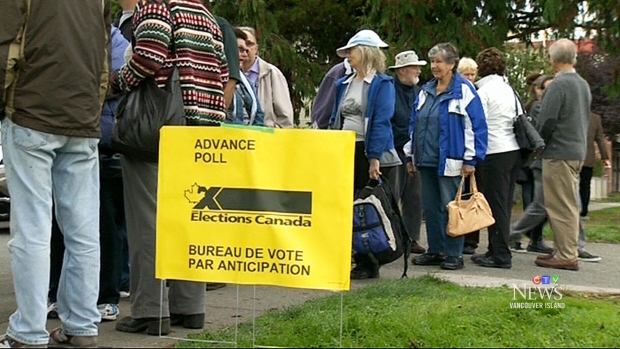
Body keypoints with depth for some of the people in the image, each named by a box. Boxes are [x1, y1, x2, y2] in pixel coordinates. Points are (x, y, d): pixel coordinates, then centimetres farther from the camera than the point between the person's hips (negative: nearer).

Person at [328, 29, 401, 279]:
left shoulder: (382, 84, -5)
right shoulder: (344, 84, 15)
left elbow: (381, 122, -13)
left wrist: (375, 158, -20)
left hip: (368, 152, -6)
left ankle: (368, 264, 8)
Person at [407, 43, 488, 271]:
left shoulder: (464, 91, -6)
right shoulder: (426, 91, 15)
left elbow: (476, 126, -9)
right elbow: (414, 125, 20)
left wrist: (471, 159, -13)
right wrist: (411, 156, 18)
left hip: (450, 161, -7)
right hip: (426, 160, 7)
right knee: (430, 207, 10)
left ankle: (453, 254, 5)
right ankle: (435, 250, 20)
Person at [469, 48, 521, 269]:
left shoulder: (484, 91, -7)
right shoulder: (510, 90, 13)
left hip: (496, 152, -7)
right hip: (514, 150, 7)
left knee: (496, 204, -4)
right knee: (504, 203, 11)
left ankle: (501, 255, -3)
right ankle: (496, 249, 18)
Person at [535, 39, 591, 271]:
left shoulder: (559, 85, -15)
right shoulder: (583, 85, 12)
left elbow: (547, 121, -17)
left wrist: (538, 143, 0)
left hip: (559, 152, -9)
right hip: (578, 151, 9)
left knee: (561, 206, -4)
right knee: (569, 205, 14)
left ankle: (566, 256, -2)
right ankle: (564, 251, 21)